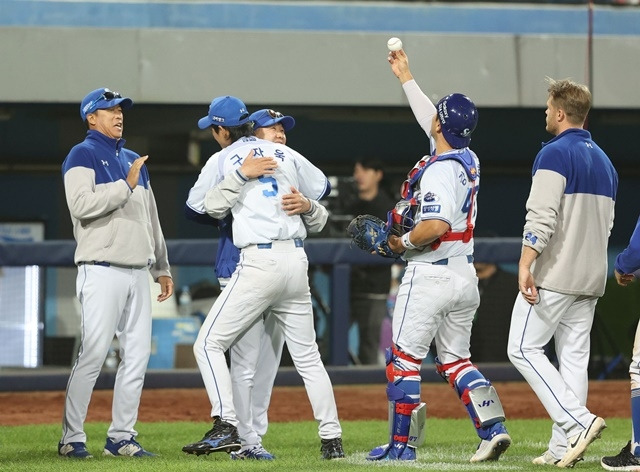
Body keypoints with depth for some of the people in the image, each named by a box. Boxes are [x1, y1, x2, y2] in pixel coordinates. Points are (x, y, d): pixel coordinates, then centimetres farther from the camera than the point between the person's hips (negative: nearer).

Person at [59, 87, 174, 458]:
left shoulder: (133, 160, 21)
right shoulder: (83, 155, -2)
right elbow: (81, 205, -18)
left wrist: (162, 267, 23)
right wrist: (126, 185, -17)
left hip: (138, 273, 8)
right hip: (103, 270, -8)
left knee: (138, 354, 4)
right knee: (93, 354, -12)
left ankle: (121, 437, 10)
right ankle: (72, 438, -8)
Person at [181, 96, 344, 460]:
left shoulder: (228, 158, 0)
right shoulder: (287, 154, 13)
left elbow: (214, 208, -4)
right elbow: (322, 188, 24)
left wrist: (239, 175, -6)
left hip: (259, 262, -6)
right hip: (297, 260, 6)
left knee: (209, 344, 1)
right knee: (307, 354, 12)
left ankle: (226, 427, -13)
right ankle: (332, 439, 7)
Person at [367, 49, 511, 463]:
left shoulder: (440, 168, -18)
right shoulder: (468, 159, 9)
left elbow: (436, 225, -30)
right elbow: (435, 122, 26)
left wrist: (403, 243, -12)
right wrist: (405, 76, 34)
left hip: (431, 275, -9)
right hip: (465, 276, 9)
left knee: (404, 358, -1)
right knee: (455, 359, 14)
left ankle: (403, 444, -1)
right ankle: (493, 427, -2)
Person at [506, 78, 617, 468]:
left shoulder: (555, 154, -11)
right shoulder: (604, 161, 16)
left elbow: (541, 217, -21)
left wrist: (526, 264, -23)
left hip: (553, 275, -8)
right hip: (592, 277, 8)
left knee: (524, 349, -2)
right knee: (574, 357, 7)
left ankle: (578, 422, -15)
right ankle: (564, 448, 5)